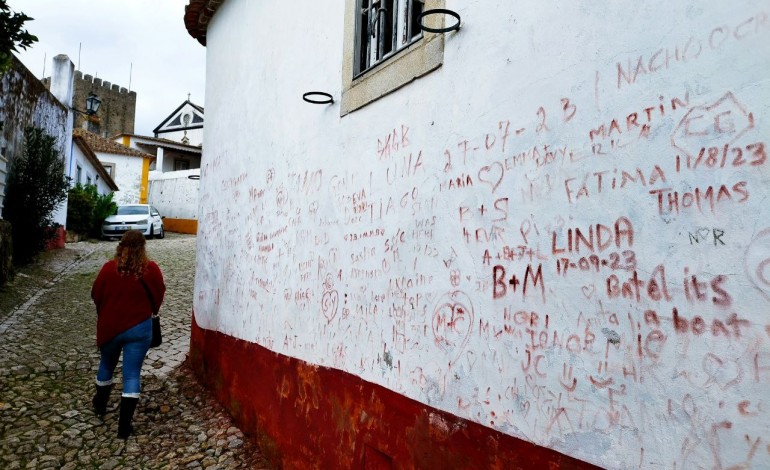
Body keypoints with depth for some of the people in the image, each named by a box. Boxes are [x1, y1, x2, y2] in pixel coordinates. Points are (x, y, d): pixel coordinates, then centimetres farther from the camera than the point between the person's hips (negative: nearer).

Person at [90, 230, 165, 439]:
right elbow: (158, 296, -1)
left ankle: (100, 406, 47)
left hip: (109, 326, 2)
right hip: (139, 328, -2)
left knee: (106, 366, 26)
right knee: (131, 375, 3)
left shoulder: (109, 268, -7)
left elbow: (96, 295, 3)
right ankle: (124, 426, 5)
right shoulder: (151, 269, -11)